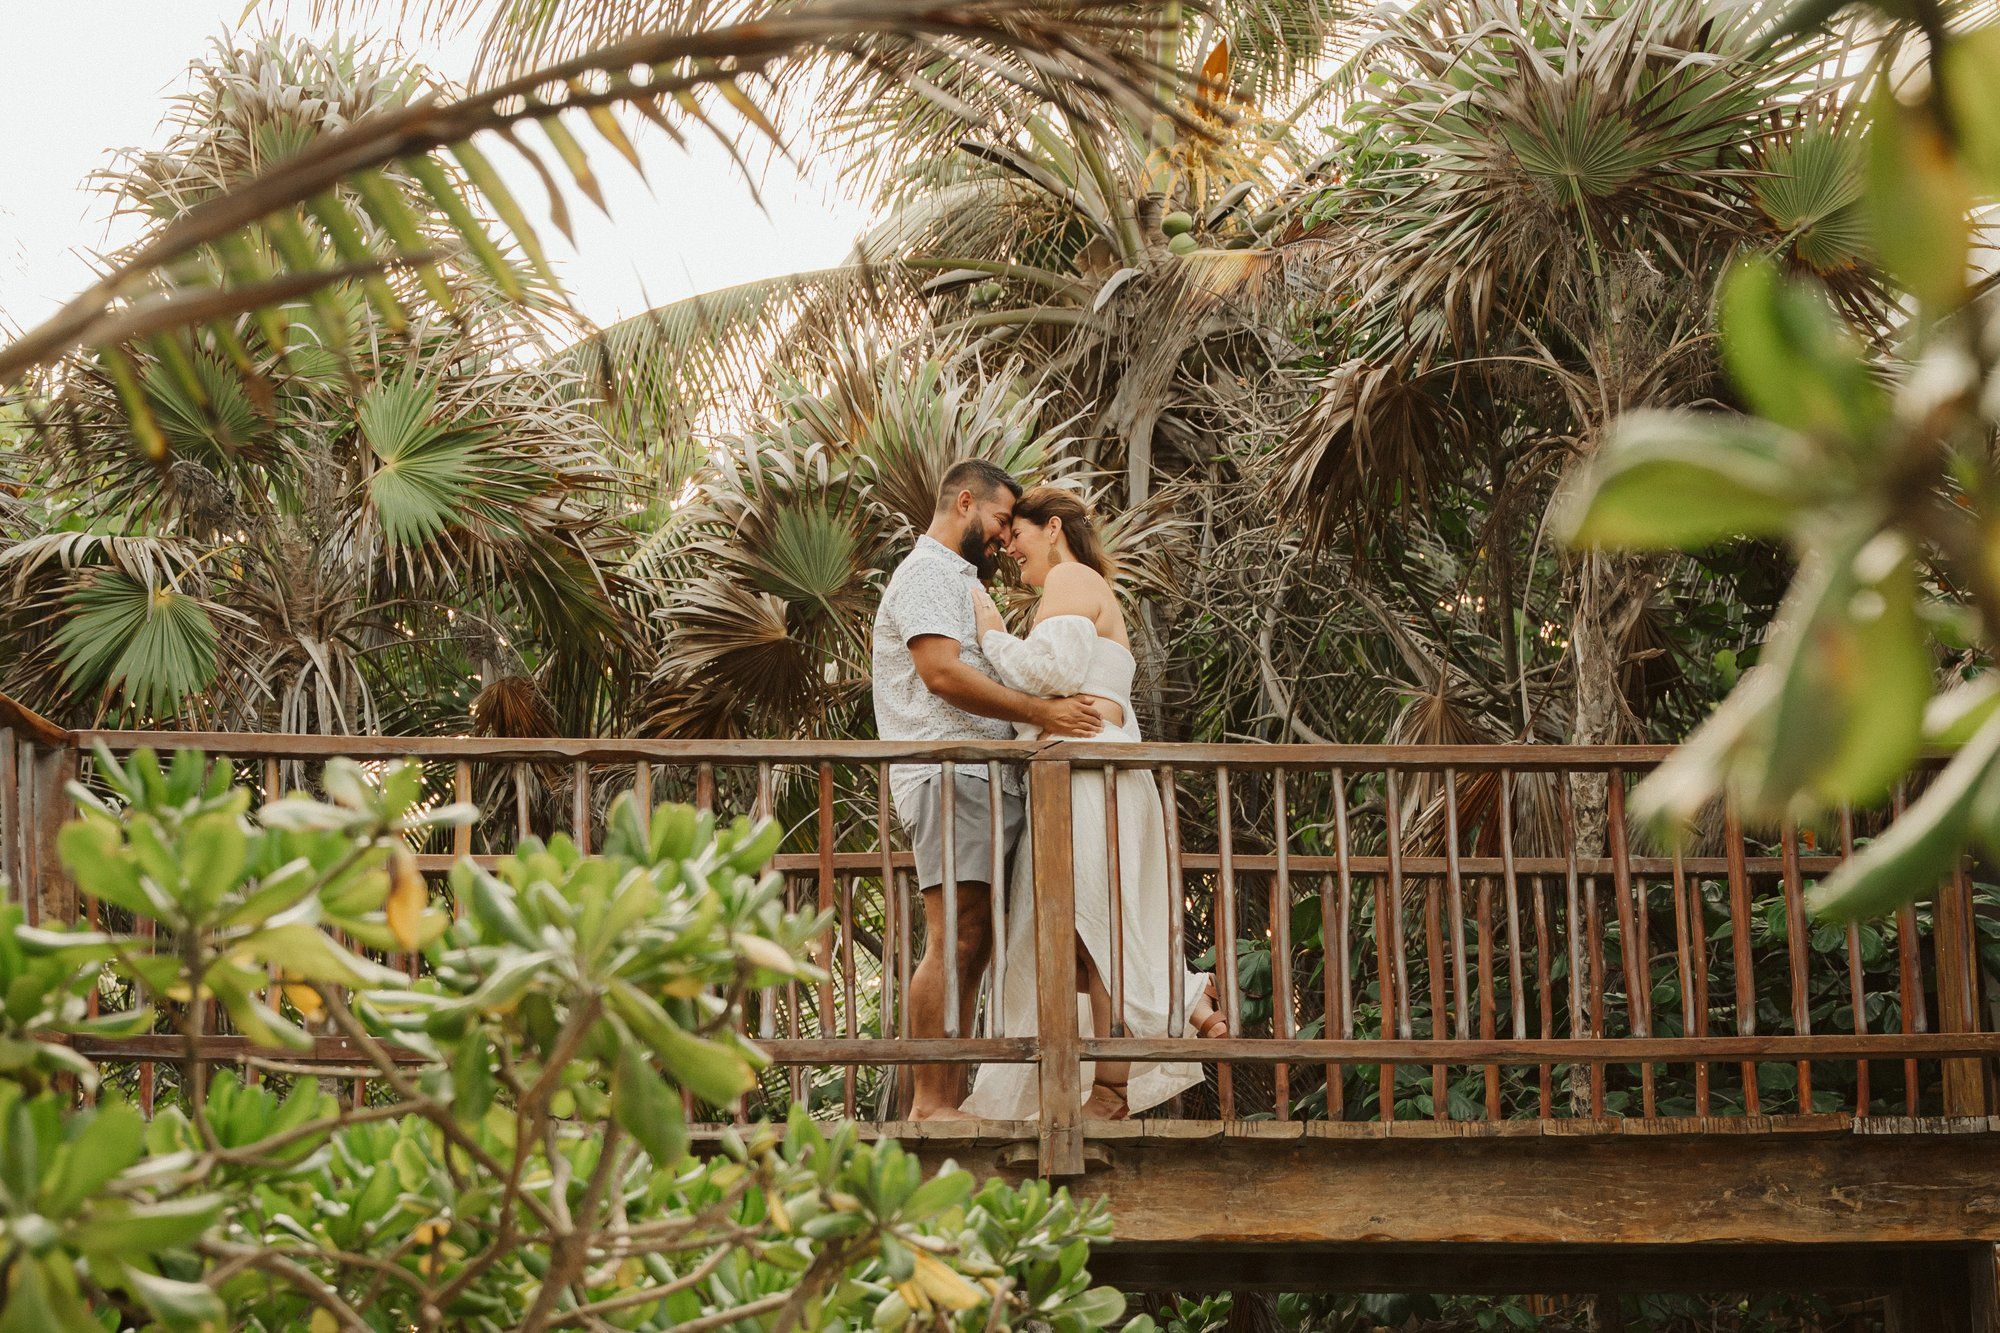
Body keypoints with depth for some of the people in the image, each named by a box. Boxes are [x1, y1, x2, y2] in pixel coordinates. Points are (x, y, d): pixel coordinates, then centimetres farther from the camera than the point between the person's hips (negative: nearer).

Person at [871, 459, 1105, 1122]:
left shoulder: (960, 582, 30)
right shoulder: (927, 572, -4)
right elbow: (942, 673, -17)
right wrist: (1039, 711, -18)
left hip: (986, 779, 11)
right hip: (950, 774, -11)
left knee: (971, 945, 6)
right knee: (954, 940, -16)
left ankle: (948, 1105, 5)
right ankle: (929, 1105, -18)